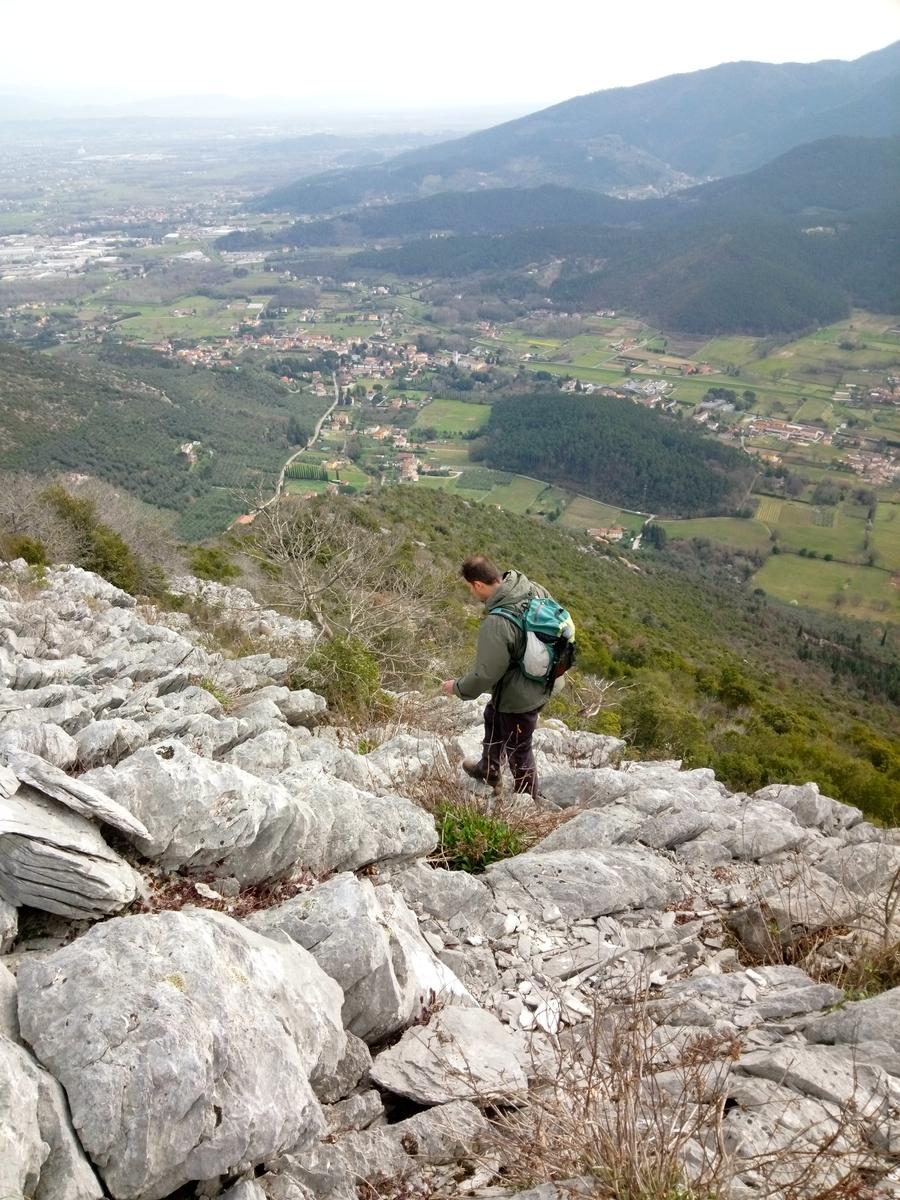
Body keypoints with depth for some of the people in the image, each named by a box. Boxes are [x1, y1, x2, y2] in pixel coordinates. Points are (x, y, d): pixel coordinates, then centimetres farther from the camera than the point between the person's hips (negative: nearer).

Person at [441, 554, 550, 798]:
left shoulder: (496, 624, -36)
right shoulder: (534, 589, -14)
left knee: (518, 750, 16)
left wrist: (458, 688, -6)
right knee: (493, 718, 33)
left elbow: (485, 675, -27)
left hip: (518, 698, -9)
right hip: (540, 684, 9)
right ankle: (488, 769, 57)